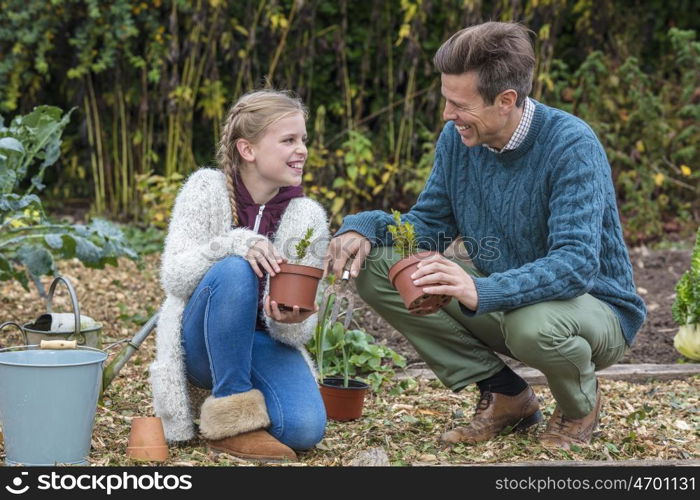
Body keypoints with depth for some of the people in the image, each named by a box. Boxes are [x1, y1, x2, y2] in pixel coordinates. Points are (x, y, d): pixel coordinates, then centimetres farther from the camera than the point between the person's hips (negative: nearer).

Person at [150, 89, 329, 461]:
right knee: (233, 270, -34)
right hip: (203, 343, -2)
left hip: (264, 343, 2)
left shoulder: (308, 217, -2)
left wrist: (292, 323, -29)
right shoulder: (207, 189, -6)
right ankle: (233, 413, -23)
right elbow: (174, 276, -16)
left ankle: (239, 393, 6)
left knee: (305, 428, -28)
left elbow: (300, 327, -3)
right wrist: (234, 244, -33)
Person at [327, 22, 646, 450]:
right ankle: (506, 396, 0)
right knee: (374, 266, -10)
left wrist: (484, 292, -50)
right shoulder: (457, 139, -6)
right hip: (502, 302, 6)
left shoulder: (572, 146, -25)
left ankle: (581, 404, -1)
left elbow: (576, 263, -34)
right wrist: (365, 227, -17)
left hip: (593, 307, -6)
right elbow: (429, 224, 4)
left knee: (536, 323, -42)